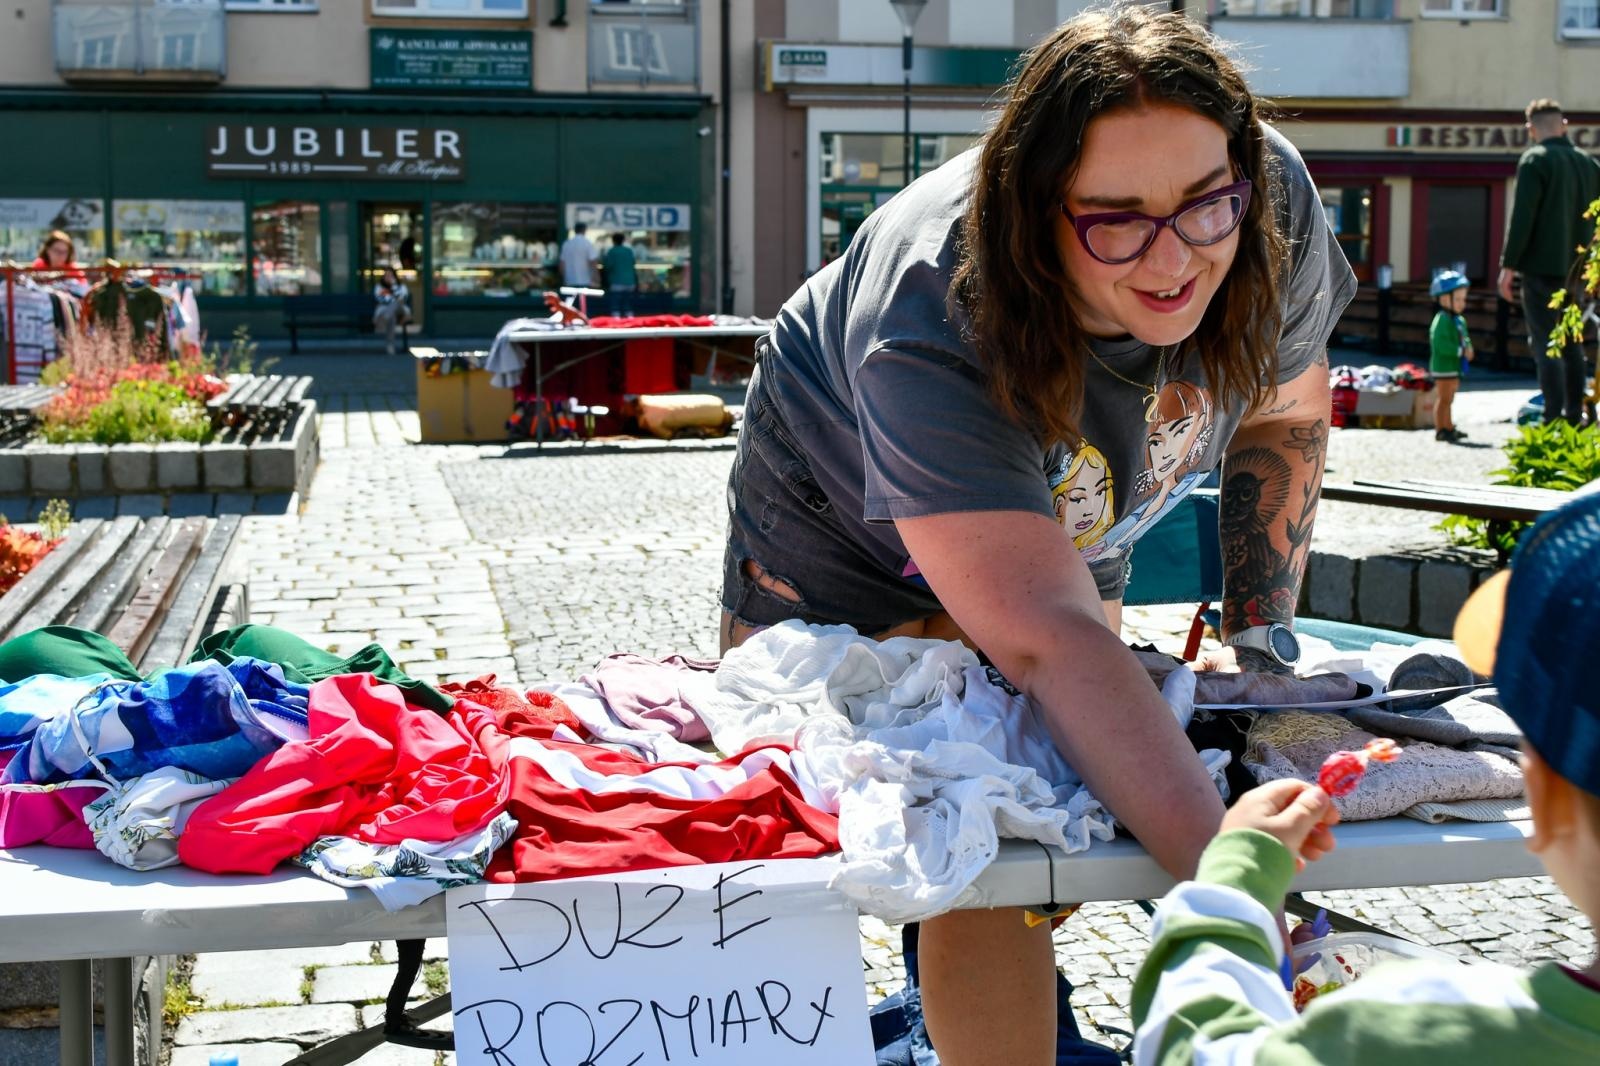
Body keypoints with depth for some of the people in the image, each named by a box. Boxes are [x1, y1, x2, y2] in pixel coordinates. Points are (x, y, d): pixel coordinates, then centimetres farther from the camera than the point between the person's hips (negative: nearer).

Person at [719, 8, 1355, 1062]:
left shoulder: (1275, 204, -27)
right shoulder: (932, 333, -44)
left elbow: (1282, 415, -6)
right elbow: (1050, 637, -52)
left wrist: (1261, 637, -11)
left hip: (1066, 521, 4)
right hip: (843, 526, -4)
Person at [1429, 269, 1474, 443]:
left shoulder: (1460, 321, 13)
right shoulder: (1441, 320, -18)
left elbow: (1465, 338, 20)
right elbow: (1440, 344, -26)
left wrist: (1468, 347, -3)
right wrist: (1461, 351, -25)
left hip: (1455, 367, 9)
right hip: (1443, 367, -9)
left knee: (1448, 399, 16)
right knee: (1443, 399, -6)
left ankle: (1449, 428, 23)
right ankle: (1441, 429, -3)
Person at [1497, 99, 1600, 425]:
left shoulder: (1535, 160, -8)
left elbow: (1522, 217, -14)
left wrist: (1508, 265, -12)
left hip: (1541, 267, -7)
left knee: (1546, 346, -7)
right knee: (1572, 345, 15)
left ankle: (1553, 420, -13)